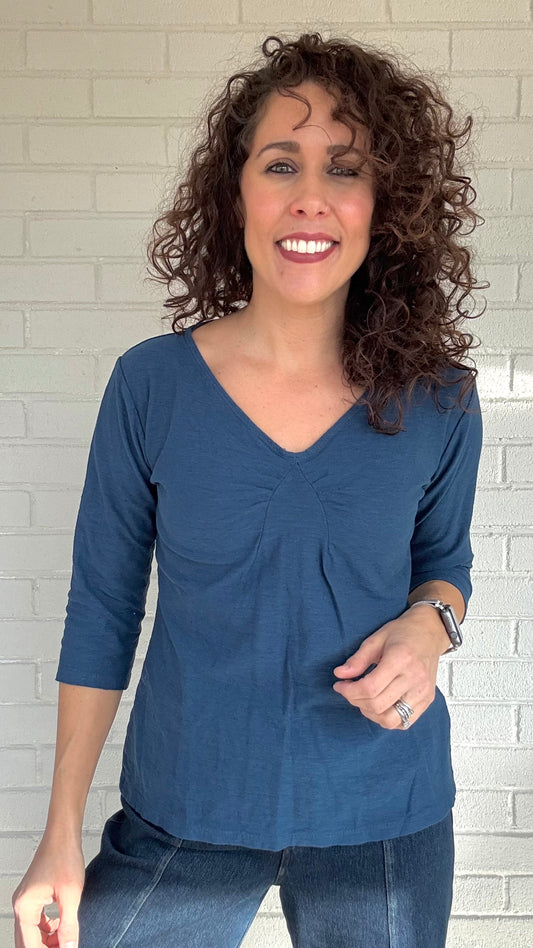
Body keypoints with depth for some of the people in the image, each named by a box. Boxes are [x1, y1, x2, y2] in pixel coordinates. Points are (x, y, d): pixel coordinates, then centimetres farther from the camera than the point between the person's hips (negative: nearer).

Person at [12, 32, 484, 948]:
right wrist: (62, 837, -3)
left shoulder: (438, 401, -8)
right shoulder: (150, 384, -11)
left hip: (383, 819, 1)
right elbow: (101, 609, -4)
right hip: (184, 811, -1)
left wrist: (428, 625, -15)